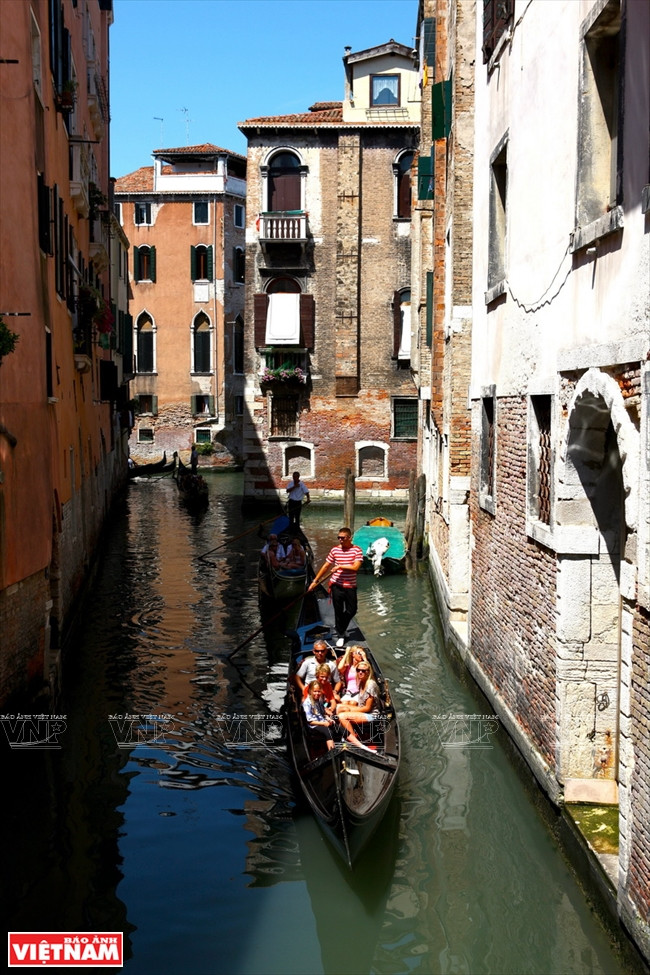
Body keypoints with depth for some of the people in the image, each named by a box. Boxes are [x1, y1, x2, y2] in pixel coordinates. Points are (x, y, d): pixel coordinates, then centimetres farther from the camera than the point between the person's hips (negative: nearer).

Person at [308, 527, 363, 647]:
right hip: (336, 585, 1)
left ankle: (340, 626, 35)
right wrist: (315, 581, 6)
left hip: (350, 586, -1)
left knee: (352, 610, 8)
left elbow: (355, 567, -19)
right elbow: (326, 566, 5)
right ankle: (340, 636, 19)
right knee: (338, 611, 6)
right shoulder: (334, 550, -1)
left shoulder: (357, 550, -9)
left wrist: (340, 566, -18)